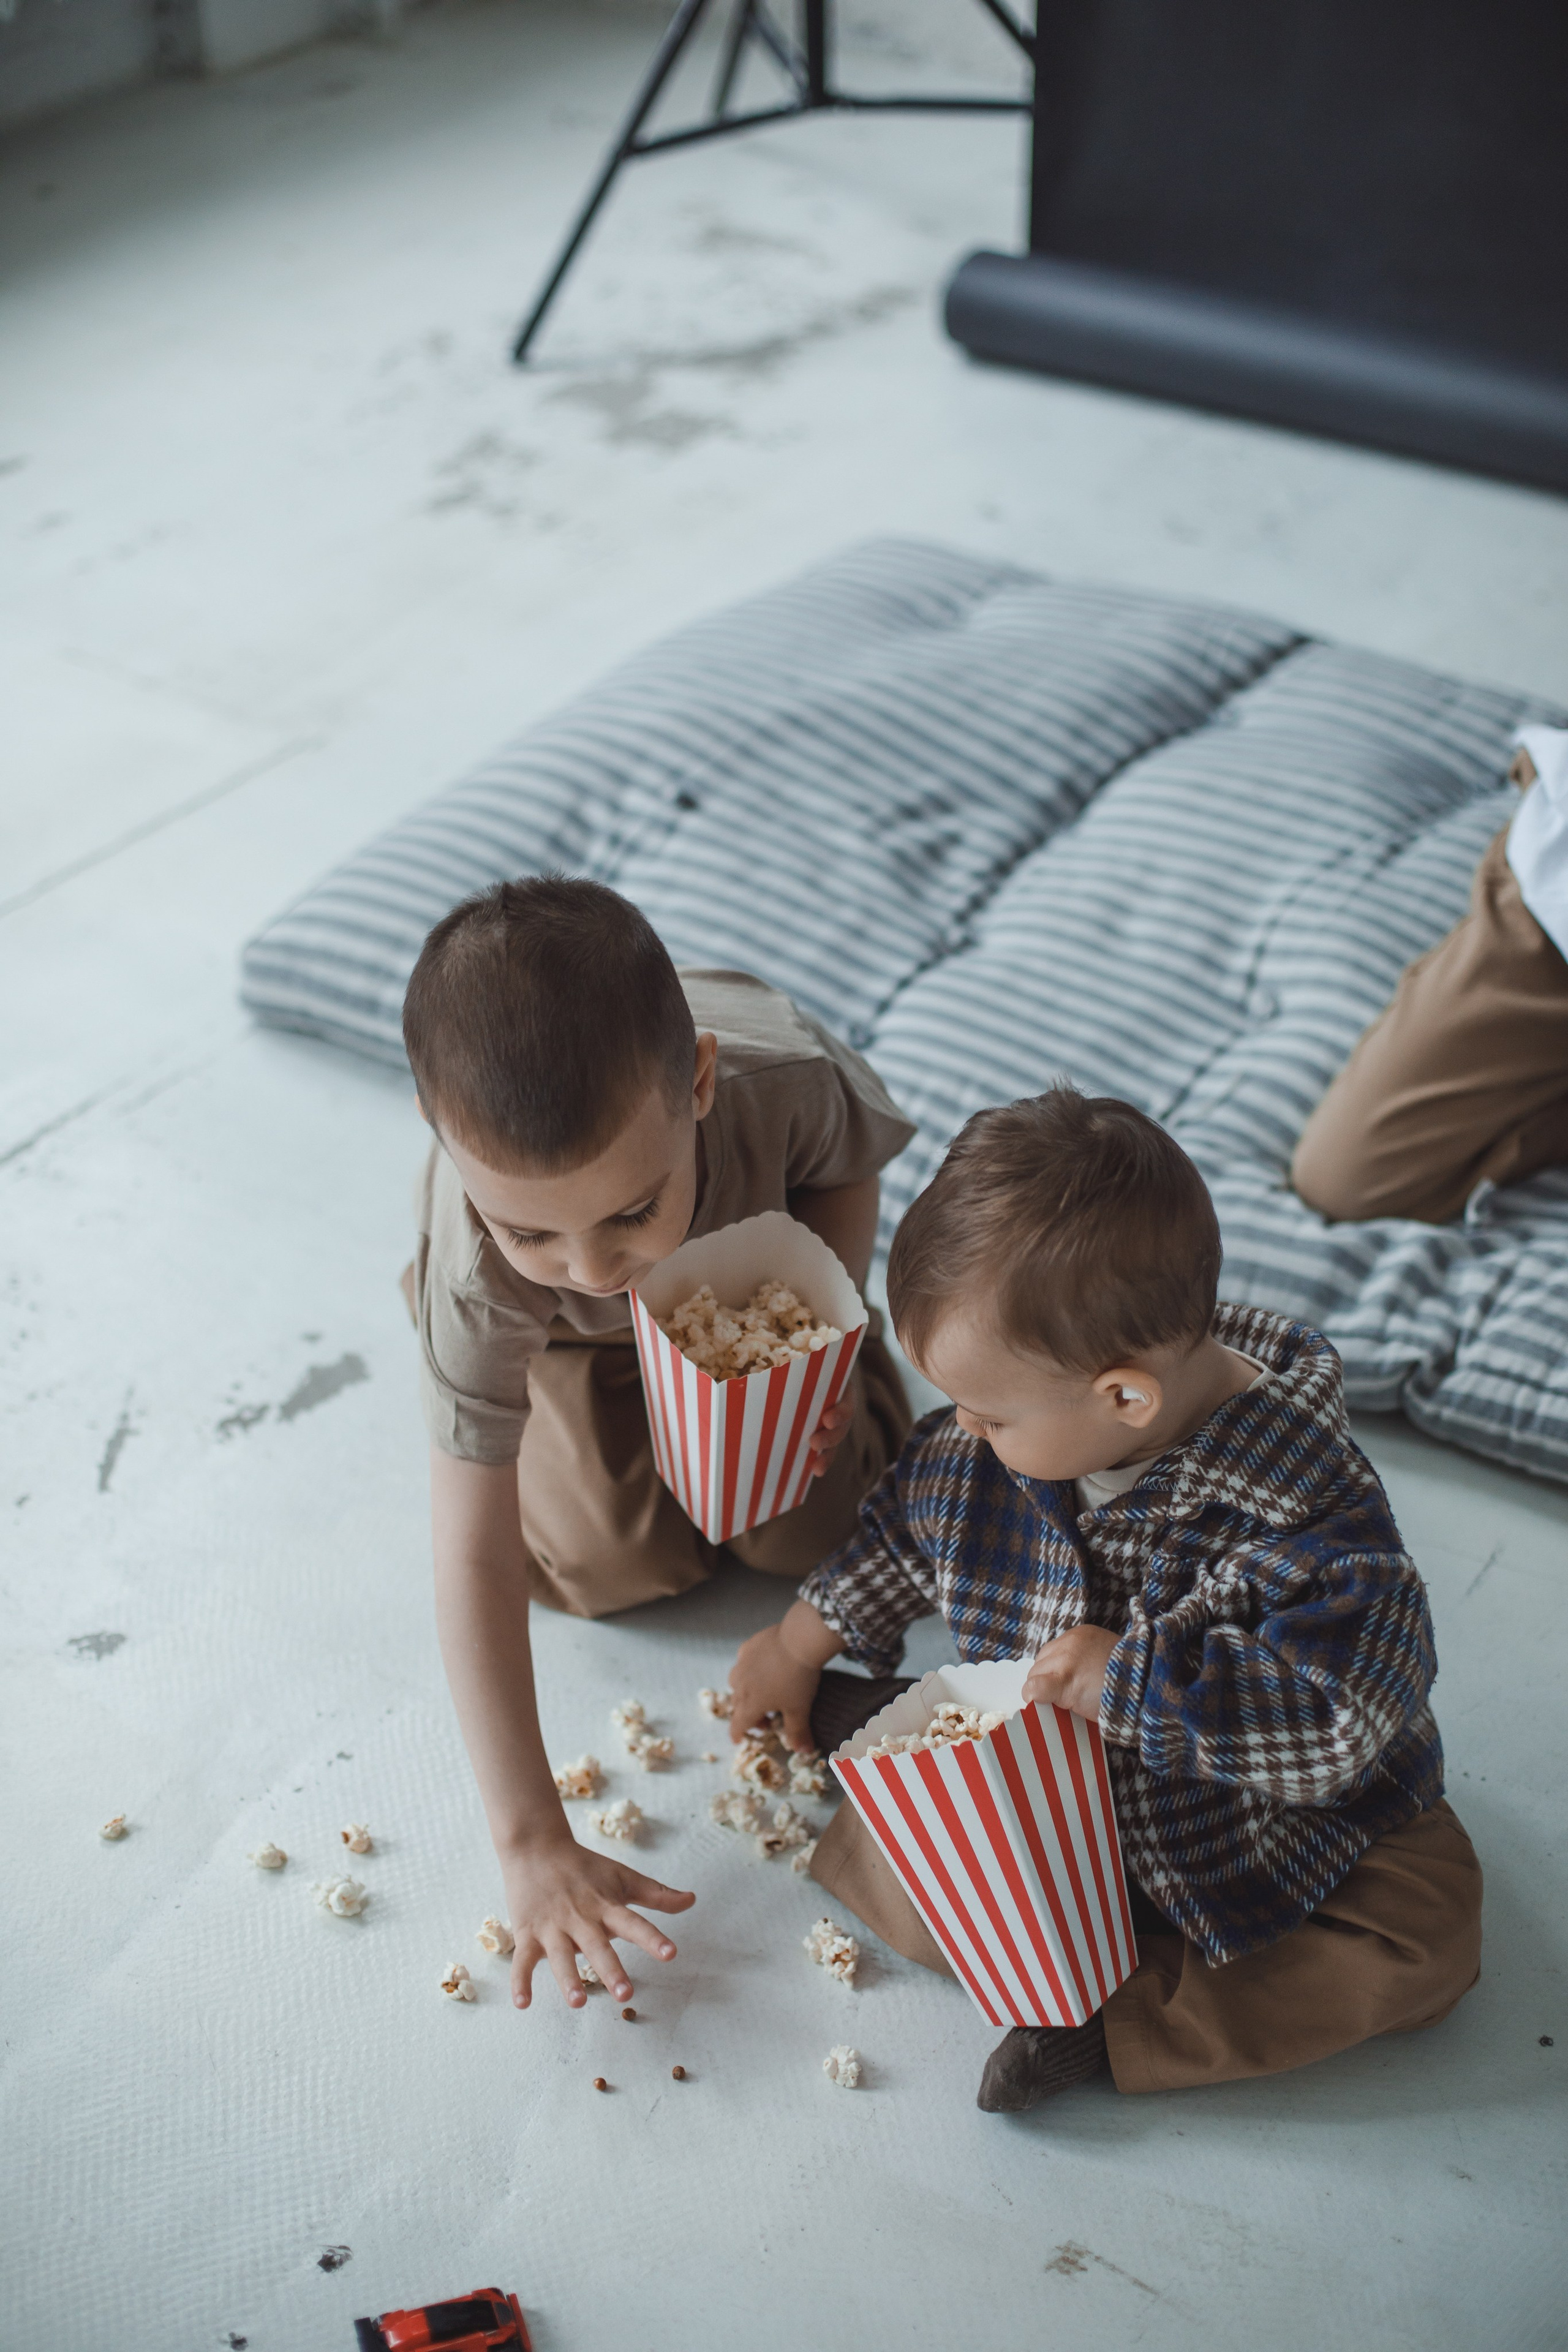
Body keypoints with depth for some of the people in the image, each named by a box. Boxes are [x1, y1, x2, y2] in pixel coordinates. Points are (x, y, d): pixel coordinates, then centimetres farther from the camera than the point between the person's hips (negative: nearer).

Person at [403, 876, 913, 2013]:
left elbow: (849, 1165, -16)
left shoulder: (781, 1074, -44)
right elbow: (476, 1562, -40)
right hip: (555, 1334, -1)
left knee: (810, 1529, -3)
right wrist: (534, 1847, -43)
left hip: (749, 1252, 1)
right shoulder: (482, 1272, -44)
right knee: (616, 1562, -10)